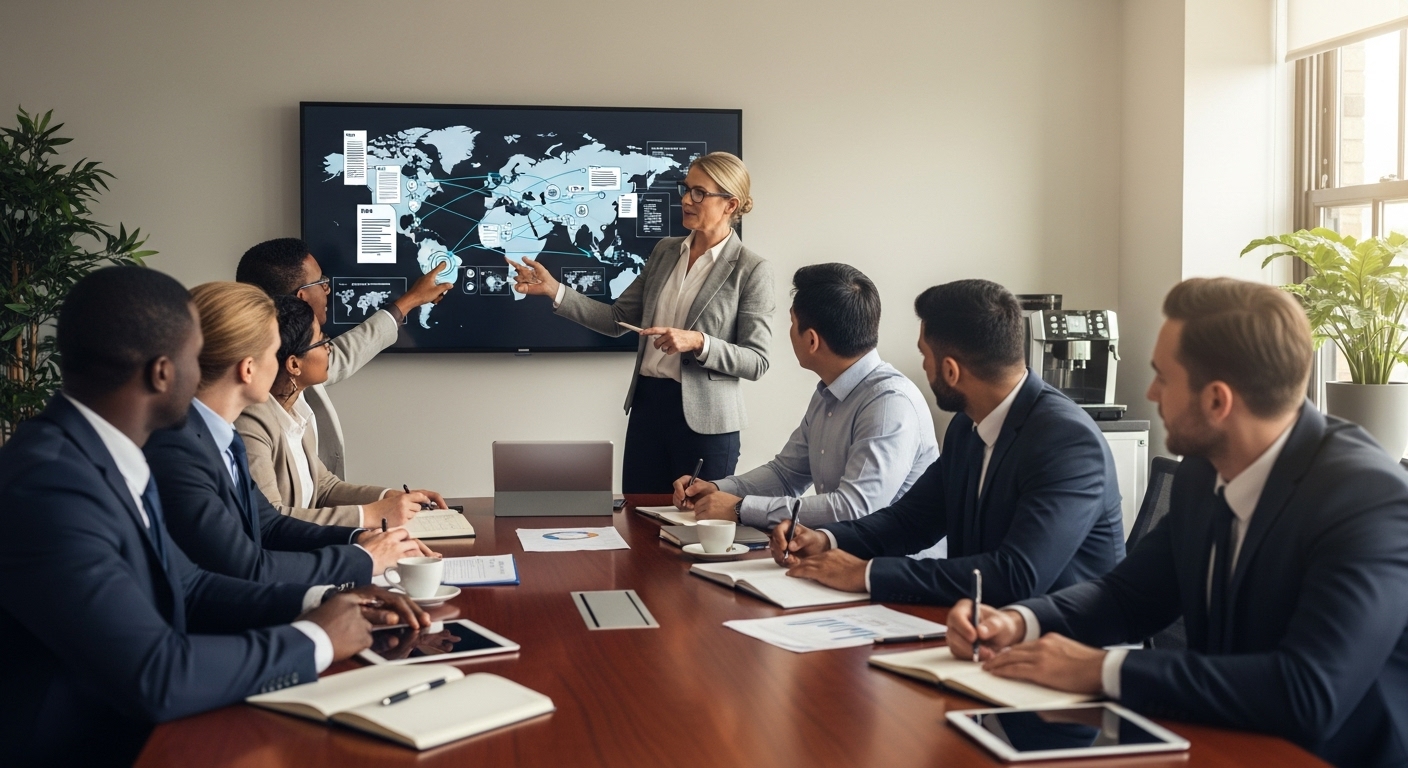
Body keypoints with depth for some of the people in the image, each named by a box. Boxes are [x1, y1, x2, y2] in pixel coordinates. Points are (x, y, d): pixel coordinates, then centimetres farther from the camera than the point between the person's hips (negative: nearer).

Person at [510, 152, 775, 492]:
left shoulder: (752, 271, -8)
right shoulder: (665, 251, 10)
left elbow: (756, 362, -9)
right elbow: (617, 319, 10)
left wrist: (698, 343, -23)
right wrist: (555, 291, 1)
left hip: (703, 419, -5)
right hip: (647, 404, 5)